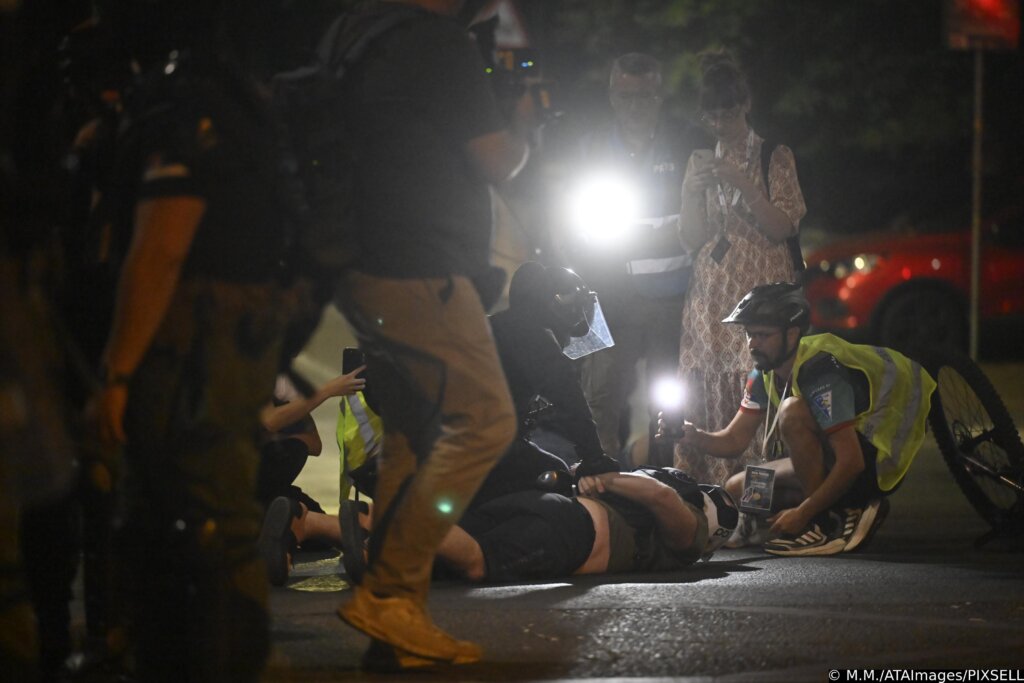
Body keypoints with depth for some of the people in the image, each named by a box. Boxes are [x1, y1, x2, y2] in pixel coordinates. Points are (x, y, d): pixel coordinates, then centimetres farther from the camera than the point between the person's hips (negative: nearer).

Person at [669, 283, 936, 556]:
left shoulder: (819, 372, -27)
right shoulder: (765, 375, 2)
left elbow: (851, 462, -31)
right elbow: (734, 441, 2)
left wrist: (803, 513, -29)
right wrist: (694, 438, -19)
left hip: (876, 464, -10)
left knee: (792, 411, -30)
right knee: (737, 488, 5)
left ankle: (828, 523, -22)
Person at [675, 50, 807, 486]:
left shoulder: (775, 158, 4)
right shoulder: (702, 163, 16)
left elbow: (783, 227, -6)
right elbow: (691, 237, 10)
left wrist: (742, 184, -15)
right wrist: (692, 192, -6)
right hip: (711, 299, 4)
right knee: (707, 397, -5)